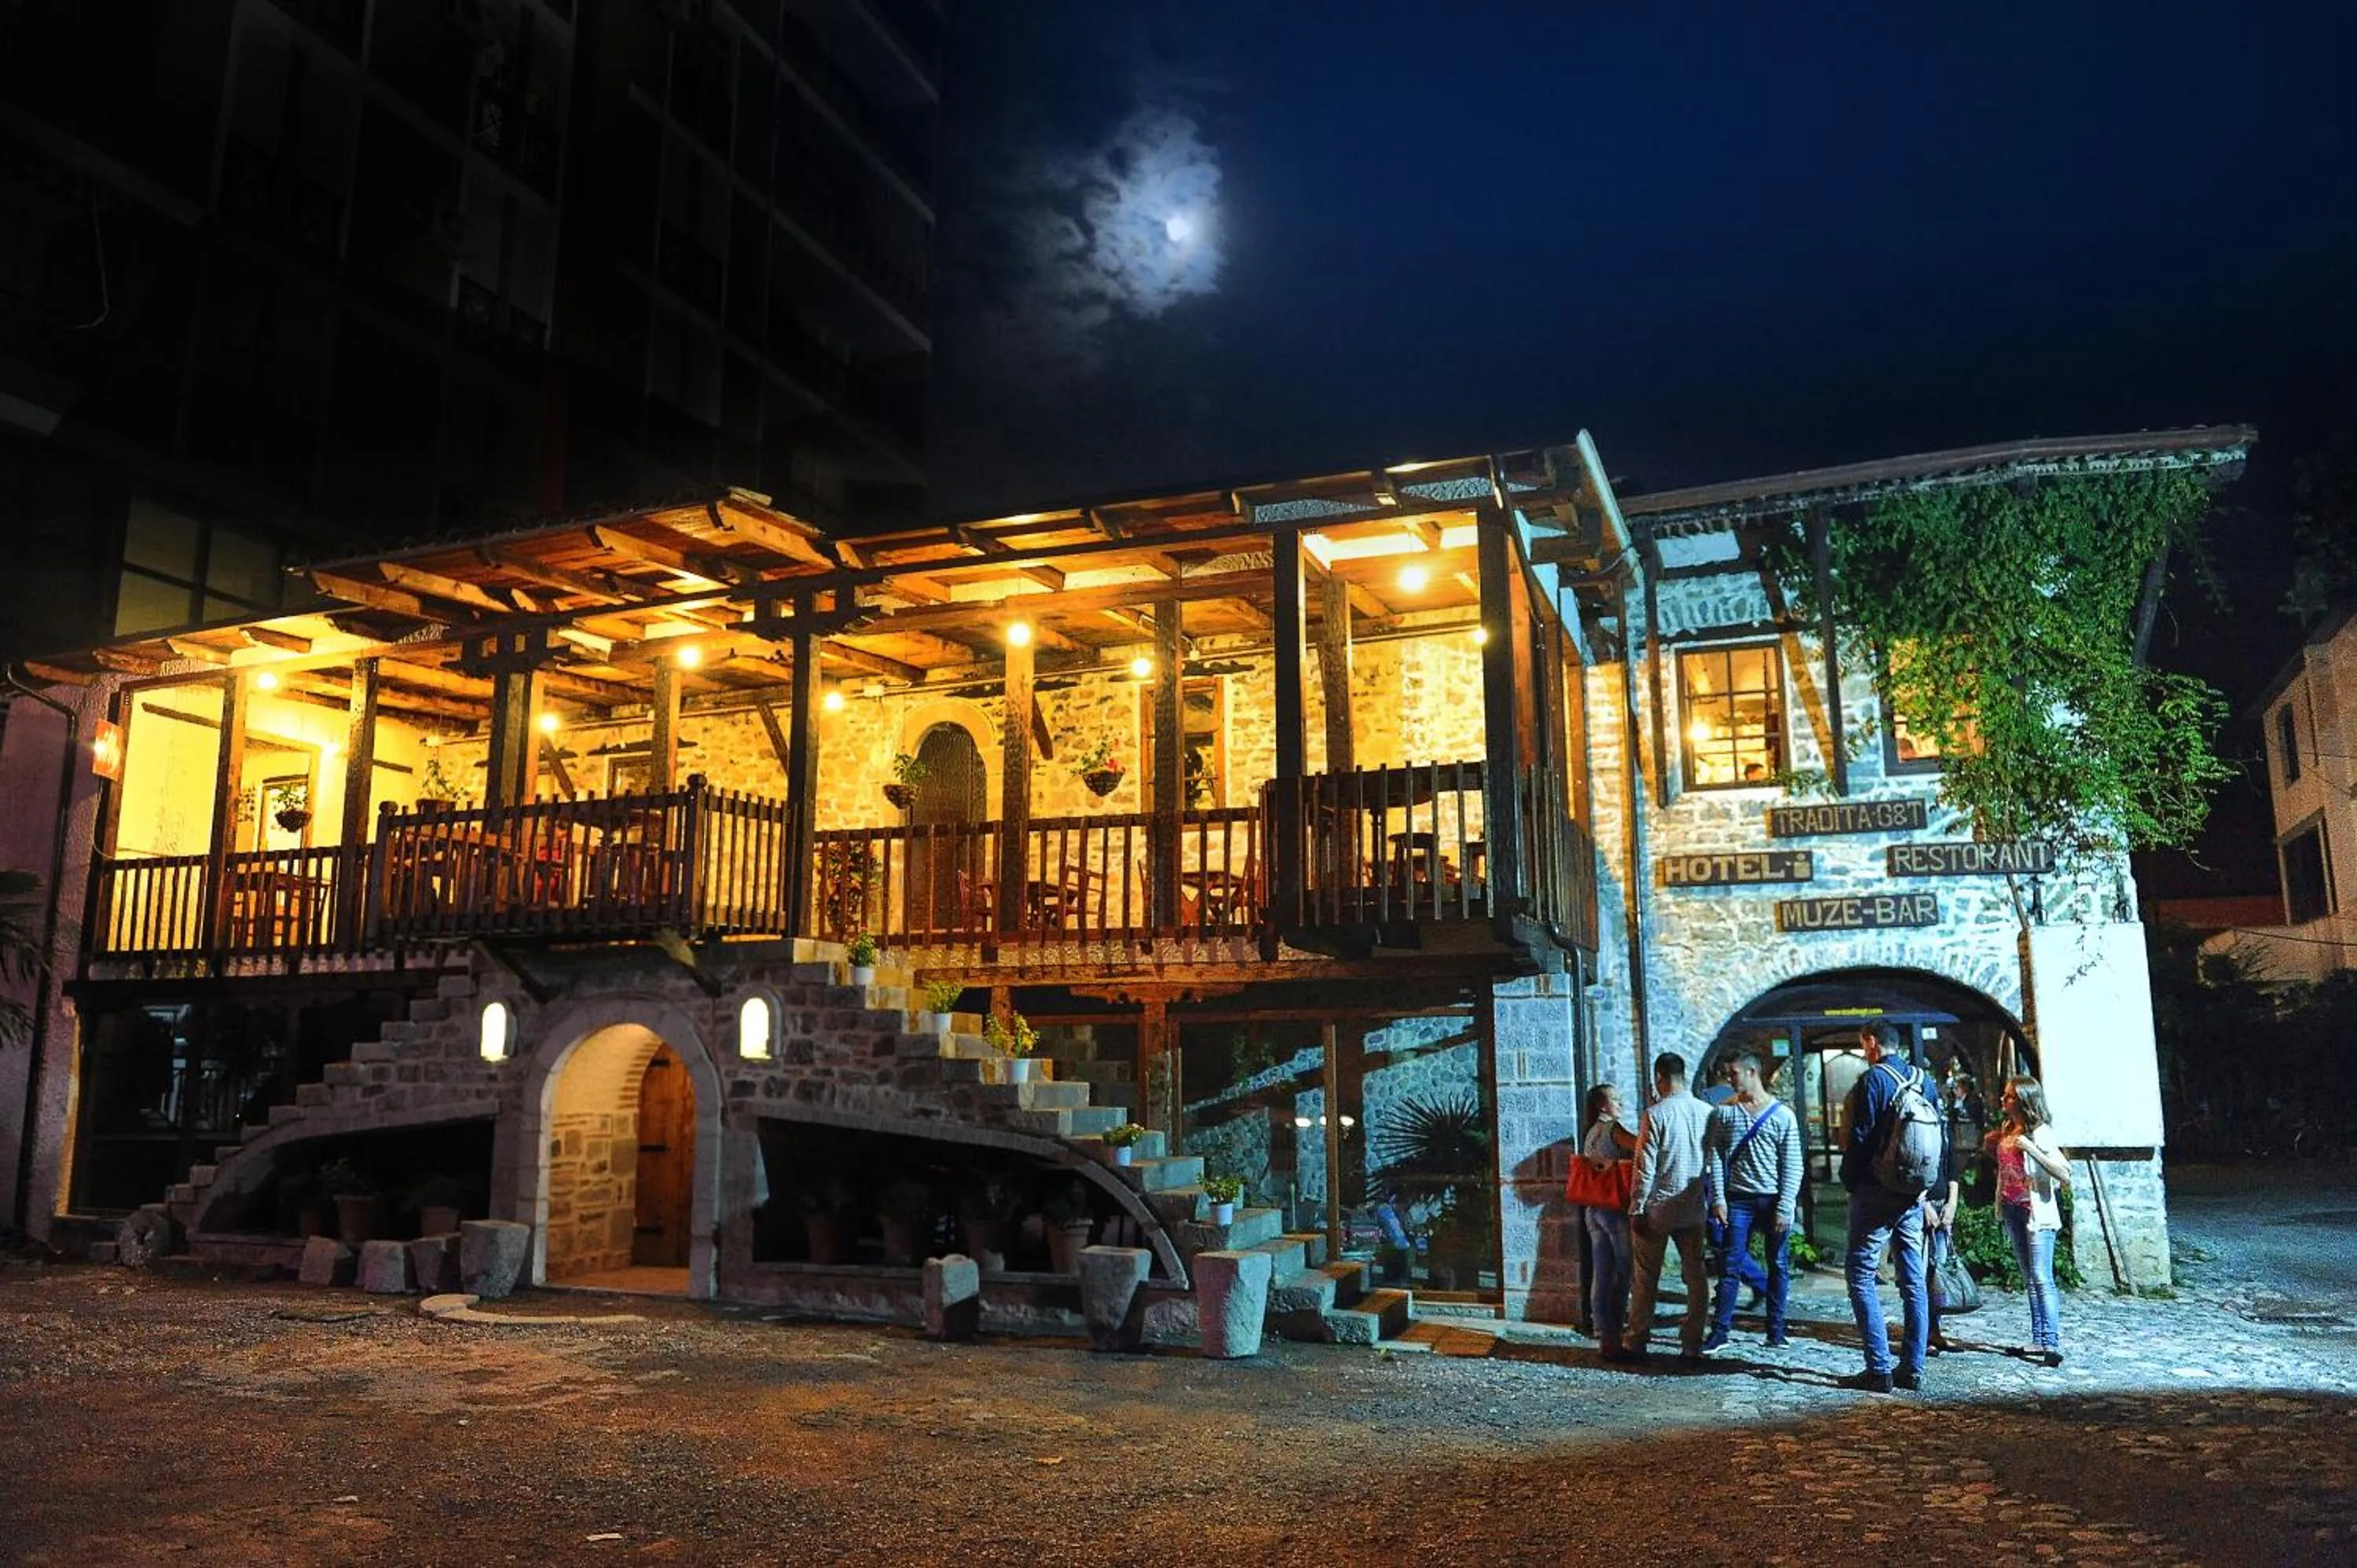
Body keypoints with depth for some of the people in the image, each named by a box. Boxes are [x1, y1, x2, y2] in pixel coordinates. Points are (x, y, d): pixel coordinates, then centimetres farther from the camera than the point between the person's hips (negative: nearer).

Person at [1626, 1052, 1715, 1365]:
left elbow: (1645, 1166, -15)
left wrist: (1636, 1208, -8)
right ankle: (1692, 1348, 10)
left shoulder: (1656, 1113, -14)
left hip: (1657, 1209, -4)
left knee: (1646, 1279, 7)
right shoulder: (1706, 1112, 0)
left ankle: (1637, 1345, 13)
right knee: (1695, 1277, 9)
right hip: (1693, 1209, 4)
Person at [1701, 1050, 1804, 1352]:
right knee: (1731, 1266, 0)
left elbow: (1793, 1166, -2)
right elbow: (1714, 1156, 4)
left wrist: (1785, 1208, -8)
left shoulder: (1783, 1115, -1)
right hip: (1738, 1199, 1)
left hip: (1774, 1200, -1)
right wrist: (1718, 1198, -4)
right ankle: (1720, 1330, 3)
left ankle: (1776, 1331, 17)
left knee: (1778, 1266, 7)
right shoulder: (1724, 1112, 5)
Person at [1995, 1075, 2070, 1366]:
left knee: (2041, 1278, -14)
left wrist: (2031, 1149, -28)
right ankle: (2038, 1340, 17)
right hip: (2012, 1209, 8)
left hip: (2037, 1211, -8)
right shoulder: (2006, 1129, 9)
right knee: (2029, 1279, 12)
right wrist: (1994, 1144, 8)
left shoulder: (2040, 1133, -14)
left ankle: (2052, 1344, -16)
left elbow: (2065, 1176, -22)